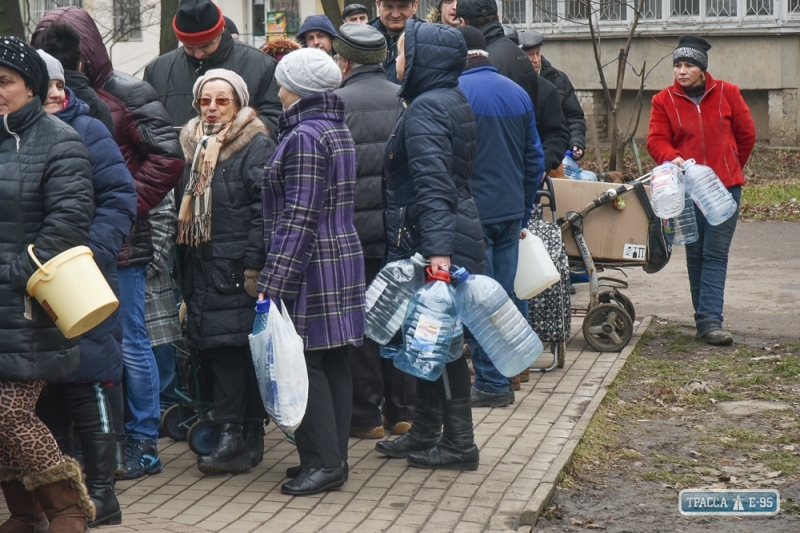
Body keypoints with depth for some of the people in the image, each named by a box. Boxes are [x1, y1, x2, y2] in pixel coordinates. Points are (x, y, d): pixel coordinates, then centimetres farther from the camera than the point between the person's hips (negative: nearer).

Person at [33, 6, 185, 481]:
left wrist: (128, 206, -12)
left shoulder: (126, 94, -5)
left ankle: (143, 445, 12)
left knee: (129, 343, 2)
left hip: (120, 244, -5)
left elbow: (168, 156, -9)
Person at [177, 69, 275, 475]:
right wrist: (184, 271, 17)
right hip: (202, 269, 7)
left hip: (236, 269, -7)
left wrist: (253, 265, -18)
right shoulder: (194, 147, 17)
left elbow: (263, 210, -12)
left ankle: (231, 438, -8)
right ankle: (249, 436, 12)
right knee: (211, 347, 5)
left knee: (230, 349, -10)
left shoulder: (256, 147, -5)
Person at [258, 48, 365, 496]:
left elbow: (299, 216, -21)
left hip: (310, 264, -10)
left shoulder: (304, 136, -16)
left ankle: (323, 461, -2)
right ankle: (335, 457, 17)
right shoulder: (338, 130, 14)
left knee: (304, 361, -5)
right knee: (334, 360, 11)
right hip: (344, 255, 10)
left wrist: (272, 282, -22)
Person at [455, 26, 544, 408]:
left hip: (471, 213, -6)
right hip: (511, 211, 6)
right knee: (509, 292, 12)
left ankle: (491, 384, 1)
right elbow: (535, 160, 15)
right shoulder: (517, 93, 10)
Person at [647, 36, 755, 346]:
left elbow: (746, 134, 11)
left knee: (715, 253, -9)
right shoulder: (664, 100, 2)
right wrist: (672, 158, -24)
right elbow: (656, 140, -4)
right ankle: (706, 318, 14)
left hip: (725, 186, -1)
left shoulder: (726, 93, 2)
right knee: (695, 254, 7)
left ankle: (710, 320, -13)